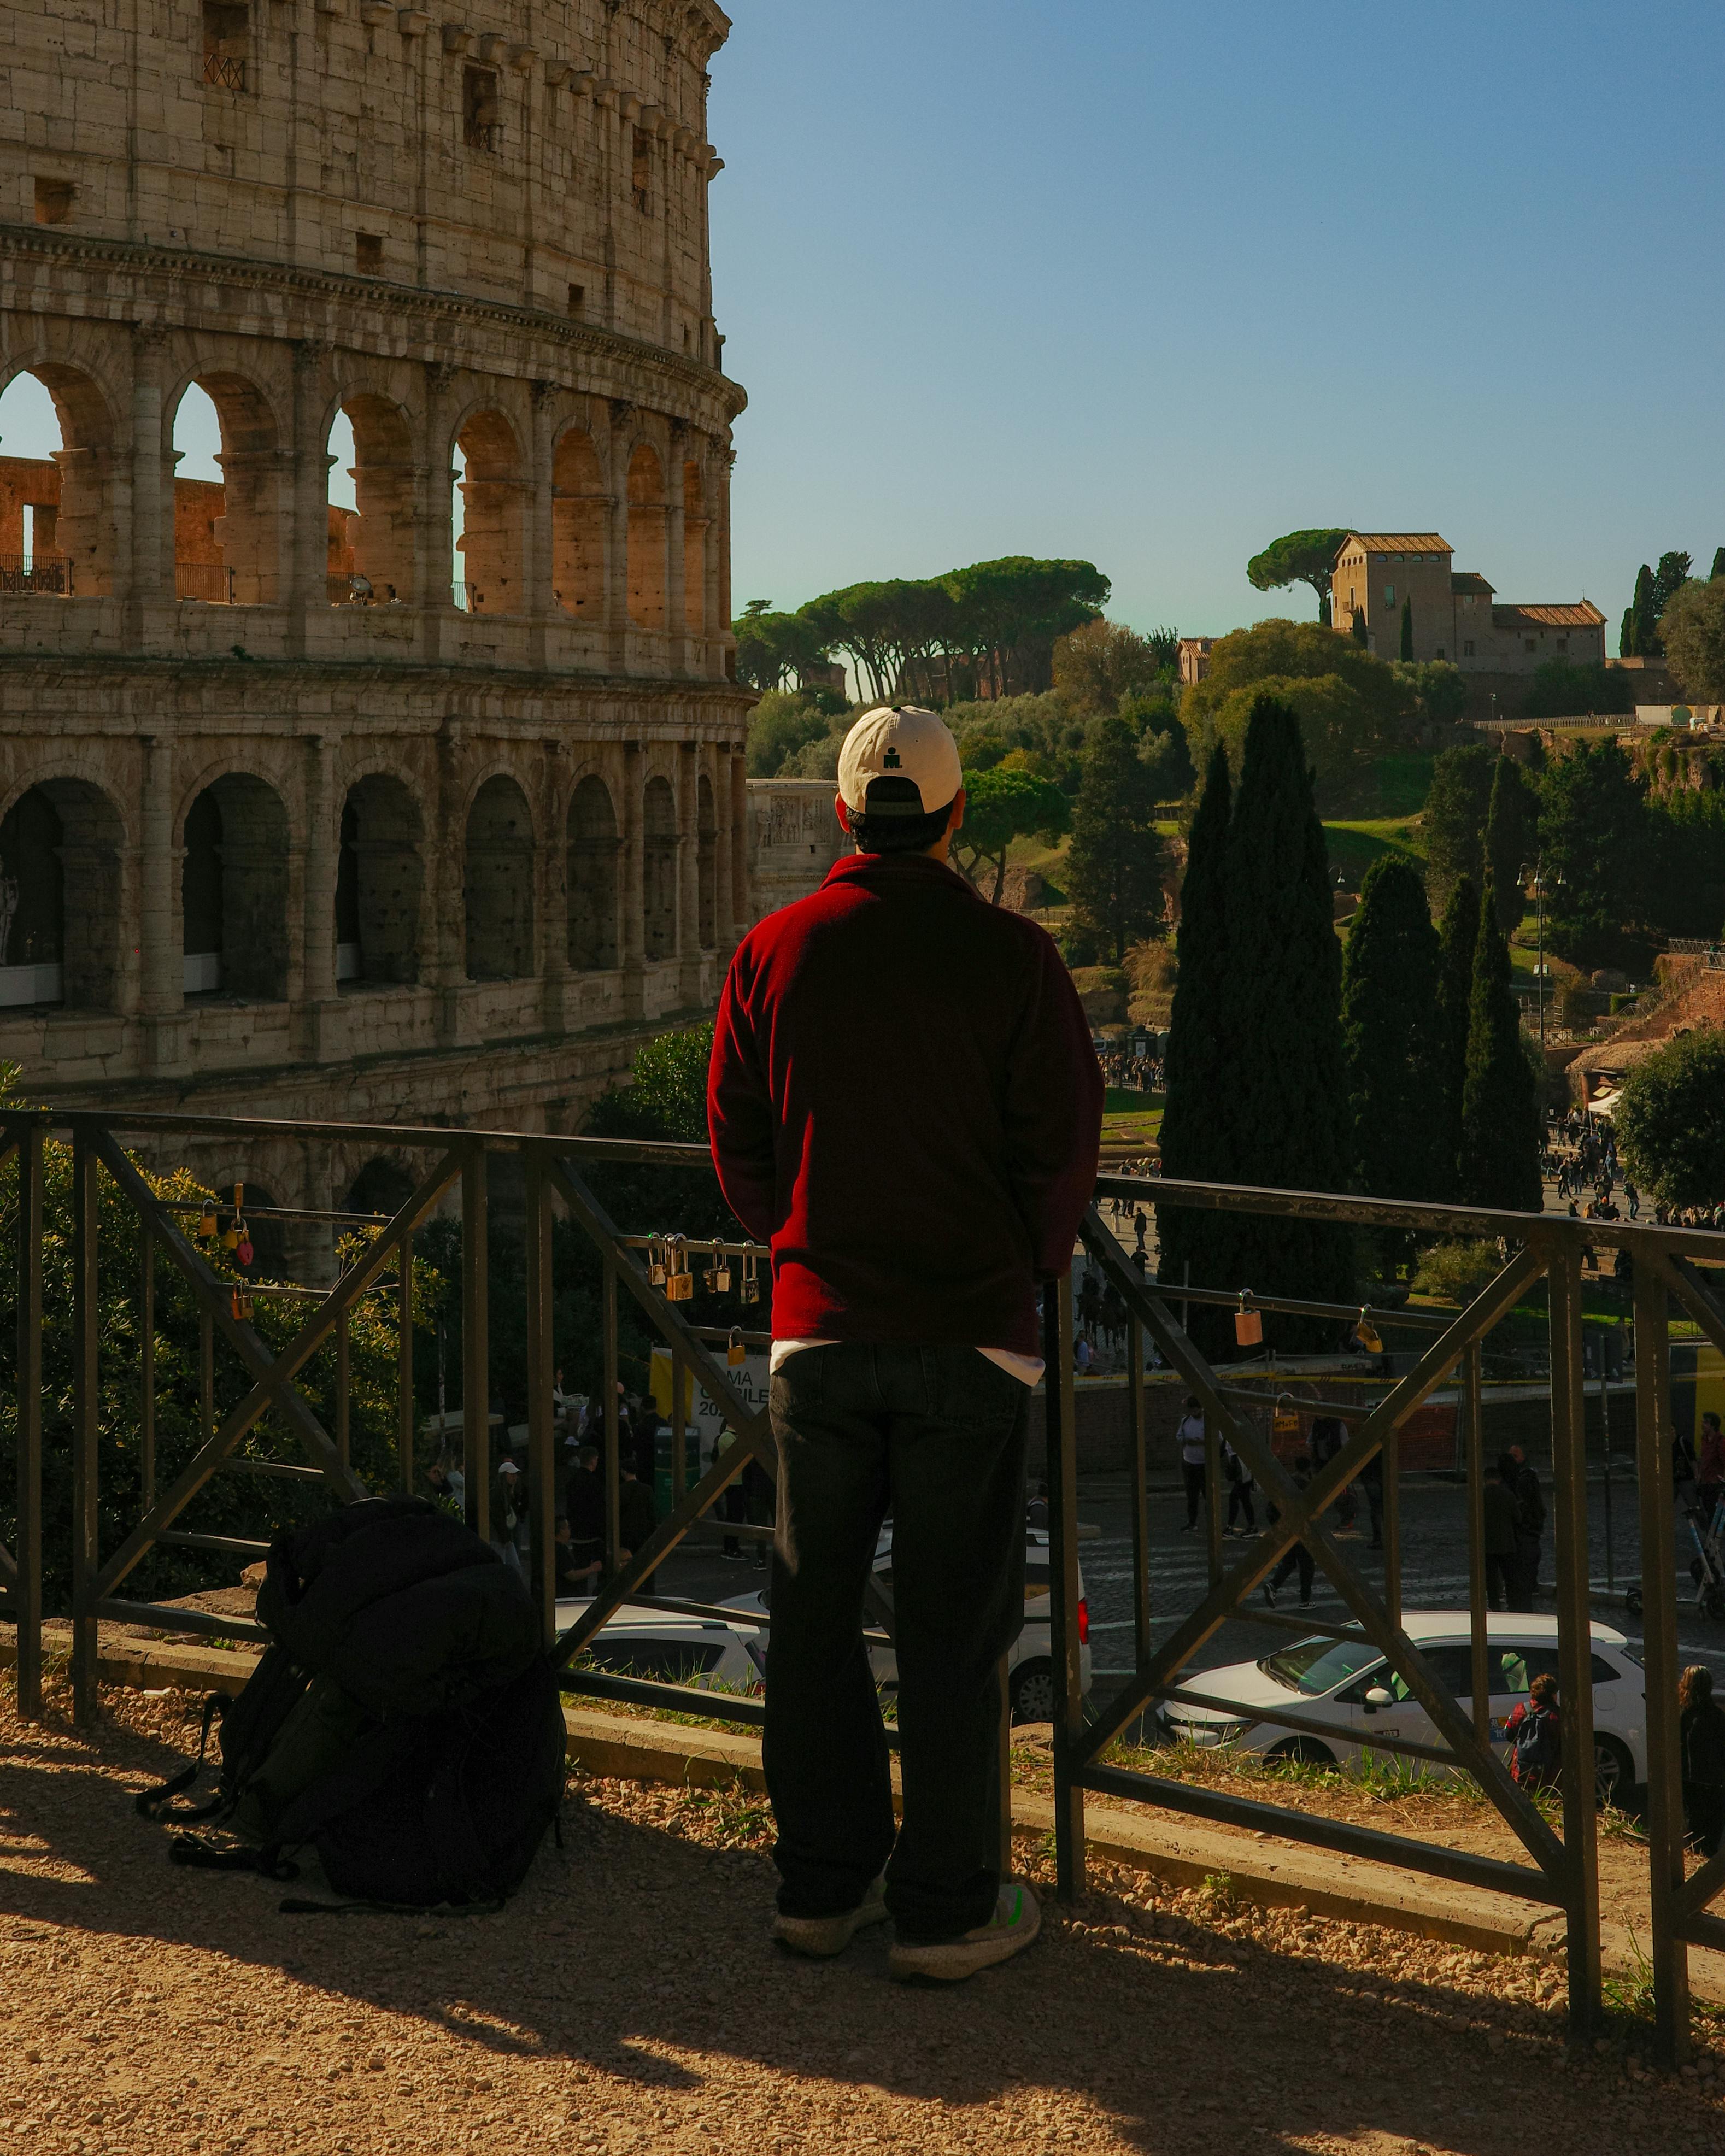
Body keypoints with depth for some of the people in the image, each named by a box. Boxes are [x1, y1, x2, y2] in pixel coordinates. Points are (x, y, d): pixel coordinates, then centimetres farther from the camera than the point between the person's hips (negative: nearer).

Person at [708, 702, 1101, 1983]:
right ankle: (947, 1910, 9)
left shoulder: (773, 952, 0)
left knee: (815, 1613, 12)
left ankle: (824, 1885, 21)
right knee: (952, 1625, 3)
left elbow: (738, 1140, 5)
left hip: (816, 1330, 3)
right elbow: (1065, 1142, -6)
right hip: (970, 1333, -3)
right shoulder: (1010, 955, -8)